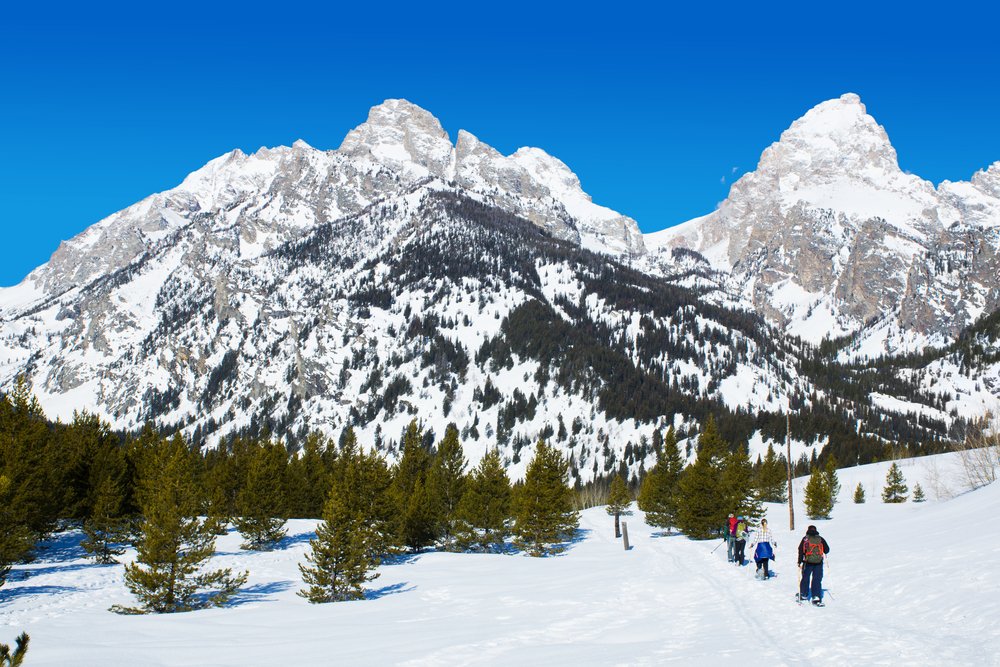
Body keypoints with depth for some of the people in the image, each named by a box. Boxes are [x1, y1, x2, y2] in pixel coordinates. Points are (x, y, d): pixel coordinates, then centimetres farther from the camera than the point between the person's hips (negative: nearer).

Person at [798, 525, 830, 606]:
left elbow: (801, 551, -5)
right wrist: (824, 553, 31)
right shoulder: (820, 539, 3)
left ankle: (804, 595, 22)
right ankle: (816, 597, -6)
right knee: (817, 580, 3)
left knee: (805, 578, 14)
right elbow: (827, 549, 8)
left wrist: (799, 562, -1)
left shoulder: (805, 539, 0)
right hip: (818, 563, 0)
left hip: (808, 562, 0)